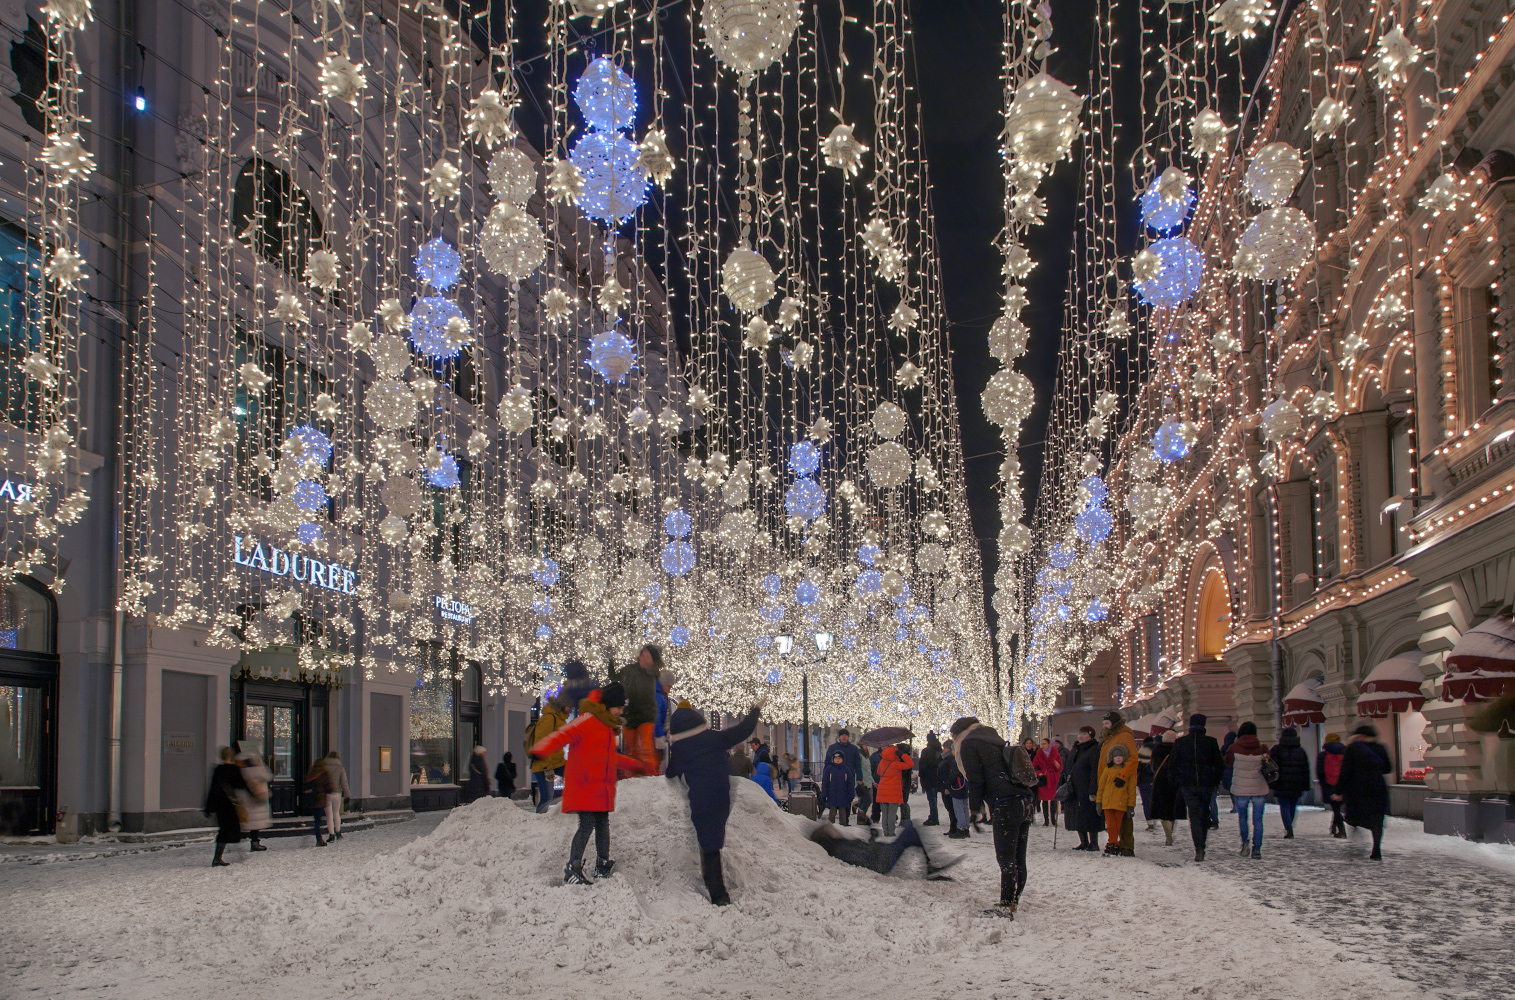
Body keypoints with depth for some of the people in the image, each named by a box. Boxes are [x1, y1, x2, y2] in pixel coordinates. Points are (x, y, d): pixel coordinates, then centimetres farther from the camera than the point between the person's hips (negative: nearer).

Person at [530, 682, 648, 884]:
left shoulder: (607, 726, 22)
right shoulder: (588, 722, -8)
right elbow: (563, 736, -22)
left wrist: (634, 765, 51)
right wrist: (541, 751, -40)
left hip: (602, 789, 9)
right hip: (584, 787, -9)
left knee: (602, 824, 11)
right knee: (587, 825, -14)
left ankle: (603, 866, 22)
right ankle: (572, 869, -12)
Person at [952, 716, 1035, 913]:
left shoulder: (969, 744, 3)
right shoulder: (996, 741, 26)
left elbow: (975, 780, -6)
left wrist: (975, 809, -2)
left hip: (1005, 806, -8)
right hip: (1026, 805, 8)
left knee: (1006, 859, -8)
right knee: (1018, 858, 10)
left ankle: (1007, 905, -10)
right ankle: (1013, 901, 14)